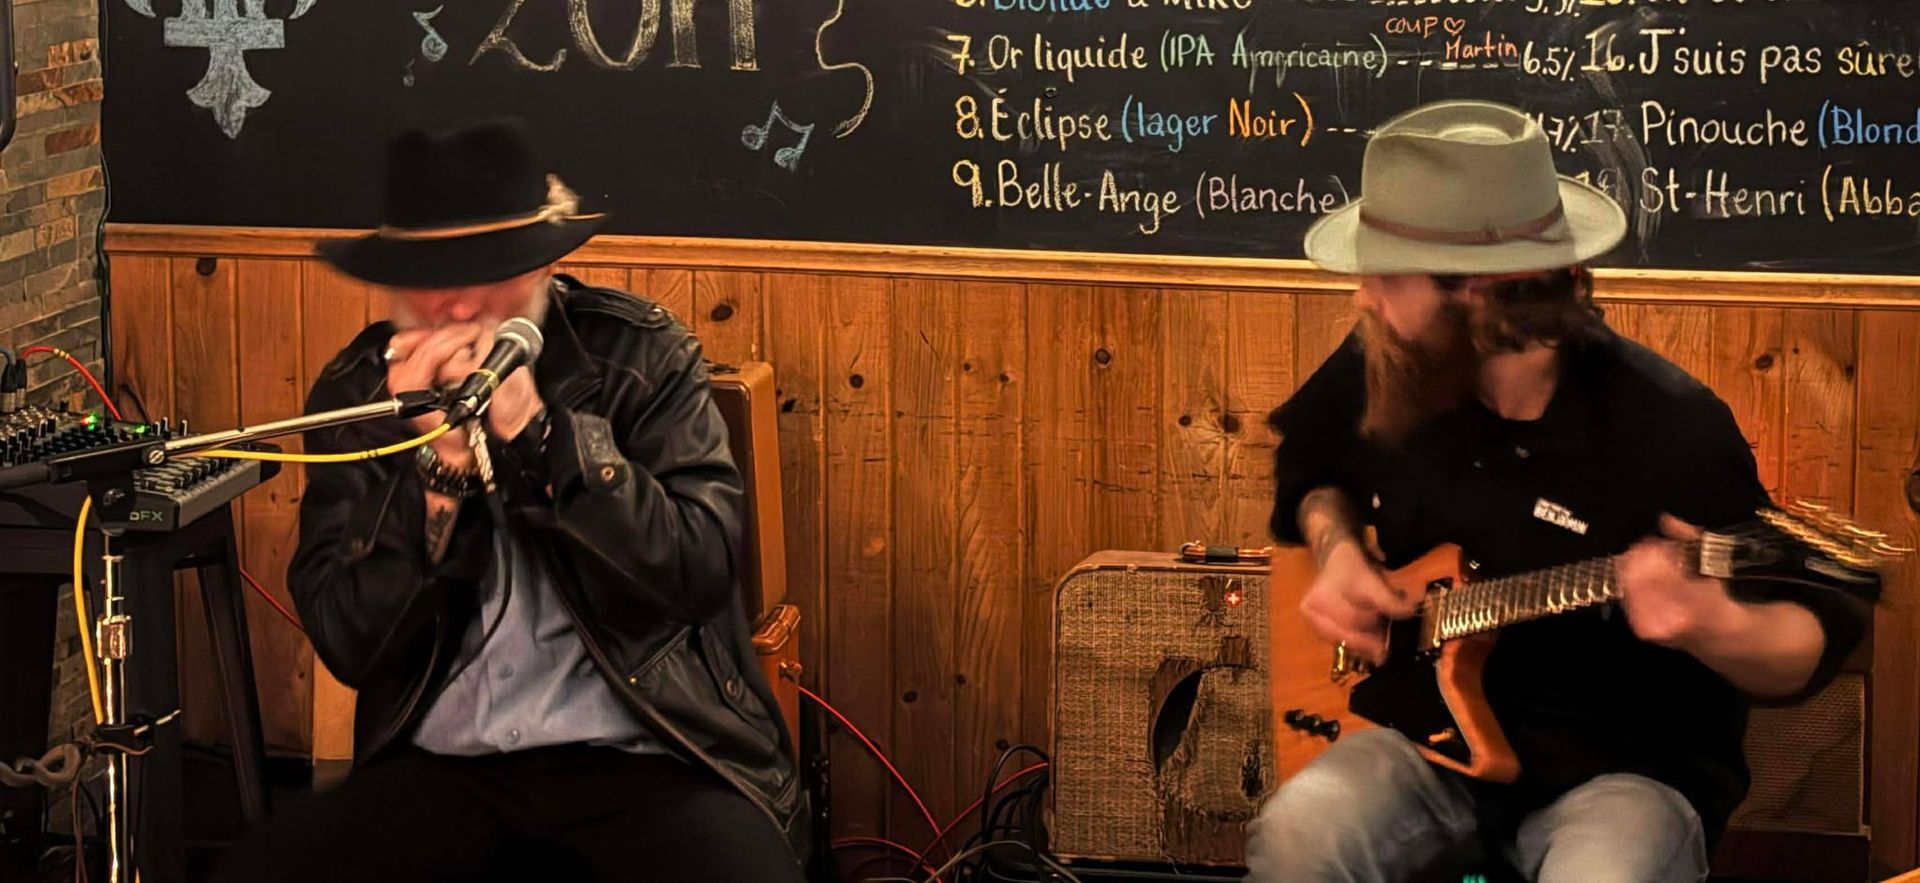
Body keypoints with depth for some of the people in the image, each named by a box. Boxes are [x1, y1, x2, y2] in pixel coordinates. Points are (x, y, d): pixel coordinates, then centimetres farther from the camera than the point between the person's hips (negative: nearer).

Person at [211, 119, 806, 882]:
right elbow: (349, 646, -2)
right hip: (440, 770, 2)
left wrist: (535, 429, -17)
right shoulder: (355, 391, 4)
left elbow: (697, 571, -11)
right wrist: (440, 467, -14)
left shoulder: (640, 355, 0)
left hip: (647, 761, -2)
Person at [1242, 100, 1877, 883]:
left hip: (1626, 767, -4)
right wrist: (1338, 550, 1)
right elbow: (1309, 469, 23)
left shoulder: (1667, 430, -17)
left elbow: (1810, 646, -12)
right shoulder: (1381, 373, -1)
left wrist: (1715, 628, -35)